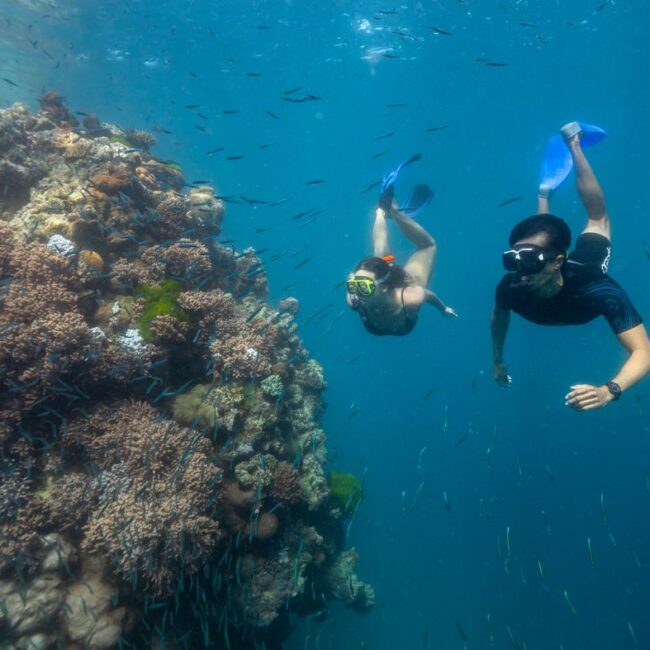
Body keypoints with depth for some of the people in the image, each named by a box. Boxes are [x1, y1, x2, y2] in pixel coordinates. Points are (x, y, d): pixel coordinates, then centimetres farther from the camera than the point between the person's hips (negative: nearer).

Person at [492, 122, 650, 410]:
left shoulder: (598, 289, -51)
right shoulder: (511, 287, -42)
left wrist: (609, 391, -72)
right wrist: (498, 361, -5)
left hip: (584, 269, -1)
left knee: (598, 216, 27)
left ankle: (573, 142, 39)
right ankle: (545, 193, 57)